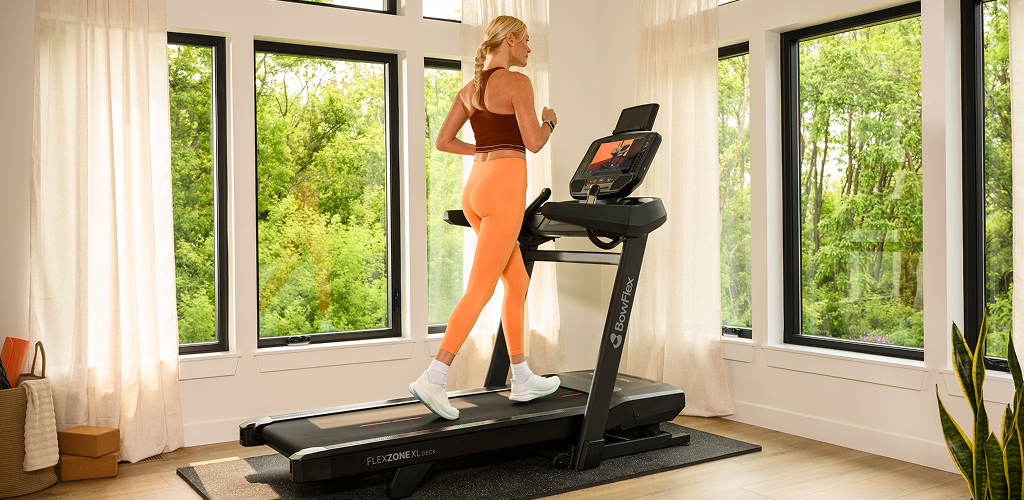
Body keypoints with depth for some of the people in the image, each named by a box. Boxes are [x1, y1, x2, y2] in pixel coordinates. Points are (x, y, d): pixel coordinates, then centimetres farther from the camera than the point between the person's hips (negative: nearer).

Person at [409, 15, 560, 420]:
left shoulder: (469, 89, 17)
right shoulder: (517, 82, -6)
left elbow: (442, 141, 16)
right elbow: (534, 143, -10)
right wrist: (549, 122, 10)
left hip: (476, 186, 9)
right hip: (504, 187, -9)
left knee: (518, 282, 15)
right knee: (480, 289, -8)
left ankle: (522, 379, 19)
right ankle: (433, 380, -11)